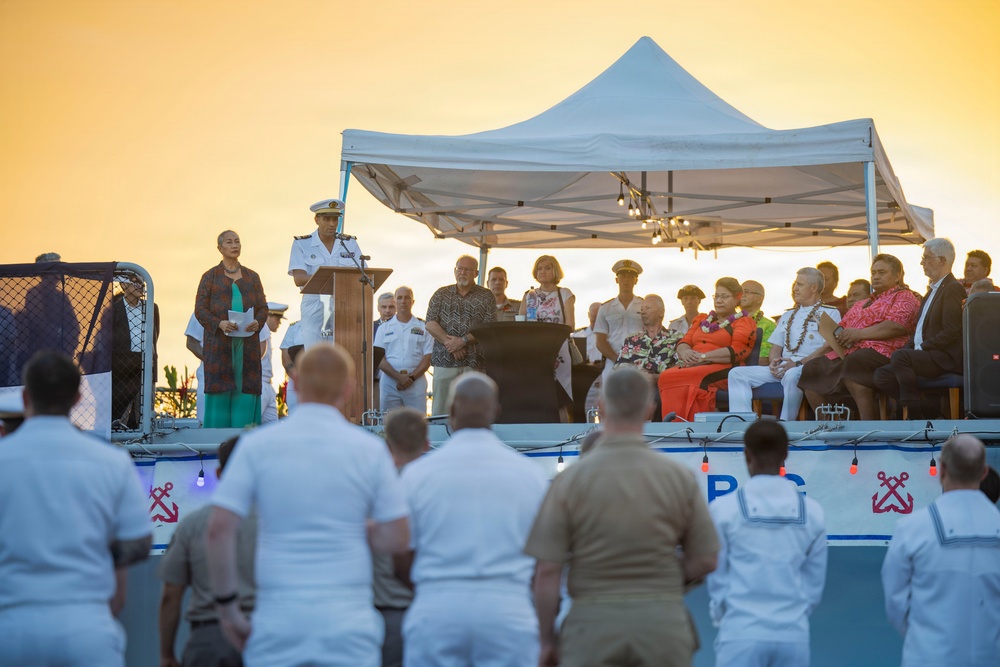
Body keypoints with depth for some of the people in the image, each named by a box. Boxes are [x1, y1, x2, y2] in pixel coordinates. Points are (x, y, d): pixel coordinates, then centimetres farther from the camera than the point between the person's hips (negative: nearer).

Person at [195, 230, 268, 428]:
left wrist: (257, 322, -10)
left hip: (247, 341, 3)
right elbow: (200, 309, 0)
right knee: (220, 389, -7)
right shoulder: (210, 277, 7)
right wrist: (220, 323, -17)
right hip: (219, 343, -2)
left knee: (246, 389, -3)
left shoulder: (252, 277, 16)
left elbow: (263, 307, 12)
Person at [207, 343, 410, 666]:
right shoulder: (370, 449, 0)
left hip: (278, 622, 1)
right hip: (348, 623, 0)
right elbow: (397, 539, -1)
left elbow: (219, 528, -7)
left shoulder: (257, 445, 0)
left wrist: (227, 606, 2)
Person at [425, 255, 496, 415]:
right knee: (440, 408, -1)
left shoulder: (486, 297, 8)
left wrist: (463, 340, -12)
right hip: (444, 360, 1)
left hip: (474, 362, -1)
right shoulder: (441, 294, 12)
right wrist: (449, 342, -11)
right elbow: (430, 324, 3)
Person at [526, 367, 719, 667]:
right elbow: (705, 560, 4)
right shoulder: (680, 476, 0)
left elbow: (548, 570, -5)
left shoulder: (571, 478, -5)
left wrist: (548, 640, 6)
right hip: (664, 621, 1)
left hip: (593, 622, -1)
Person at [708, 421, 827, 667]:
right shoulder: (812, 512, 4)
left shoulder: (724, 509, -5)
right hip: (793, 635, 3)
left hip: (742, 634, -3)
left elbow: (717, 579, 3)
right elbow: (815, 583, 10)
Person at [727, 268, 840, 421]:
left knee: (792, 375, -42)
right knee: (737, 373, -12)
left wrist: (798, 363, -18)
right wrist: (773, 362, 0)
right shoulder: (788, 315, 30)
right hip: (781, 368, 7)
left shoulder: (830, 313, 9)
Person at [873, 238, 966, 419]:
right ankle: (930, 413, -3)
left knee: (899, 357, -32)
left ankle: (915, 414, -26)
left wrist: (921, 348, -18)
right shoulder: (933, 289, 23)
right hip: (924, 355, 10)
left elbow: (951, 332, -17)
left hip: (944, 358, -10)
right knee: (881, 375, -6)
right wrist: (908, 347, 6)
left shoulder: (953, 289, -8)